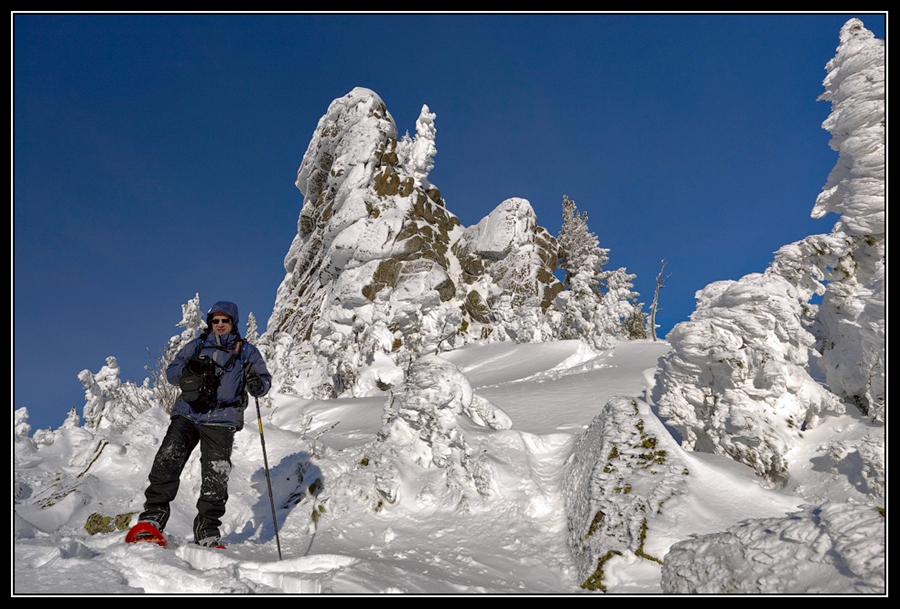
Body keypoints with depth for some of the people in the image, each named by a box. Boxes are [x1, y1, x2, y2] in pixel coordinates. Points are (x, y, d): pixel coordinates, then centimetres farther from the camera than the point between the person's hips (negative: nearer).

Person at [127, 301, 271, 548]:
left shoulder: (246, 351, 14)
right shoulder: (196, 346, 20)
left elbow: (264, 382, 11)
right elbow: (171, 371, 16)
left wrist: (256, 383, -14)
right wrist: (185, 371, -8)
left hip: (221, 419, -2)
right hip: (187, 414, 2)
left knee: (215, 479, -6)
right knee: (167, 461, -16)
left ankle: (207, 534, 3)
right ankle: (151, 519, -6)